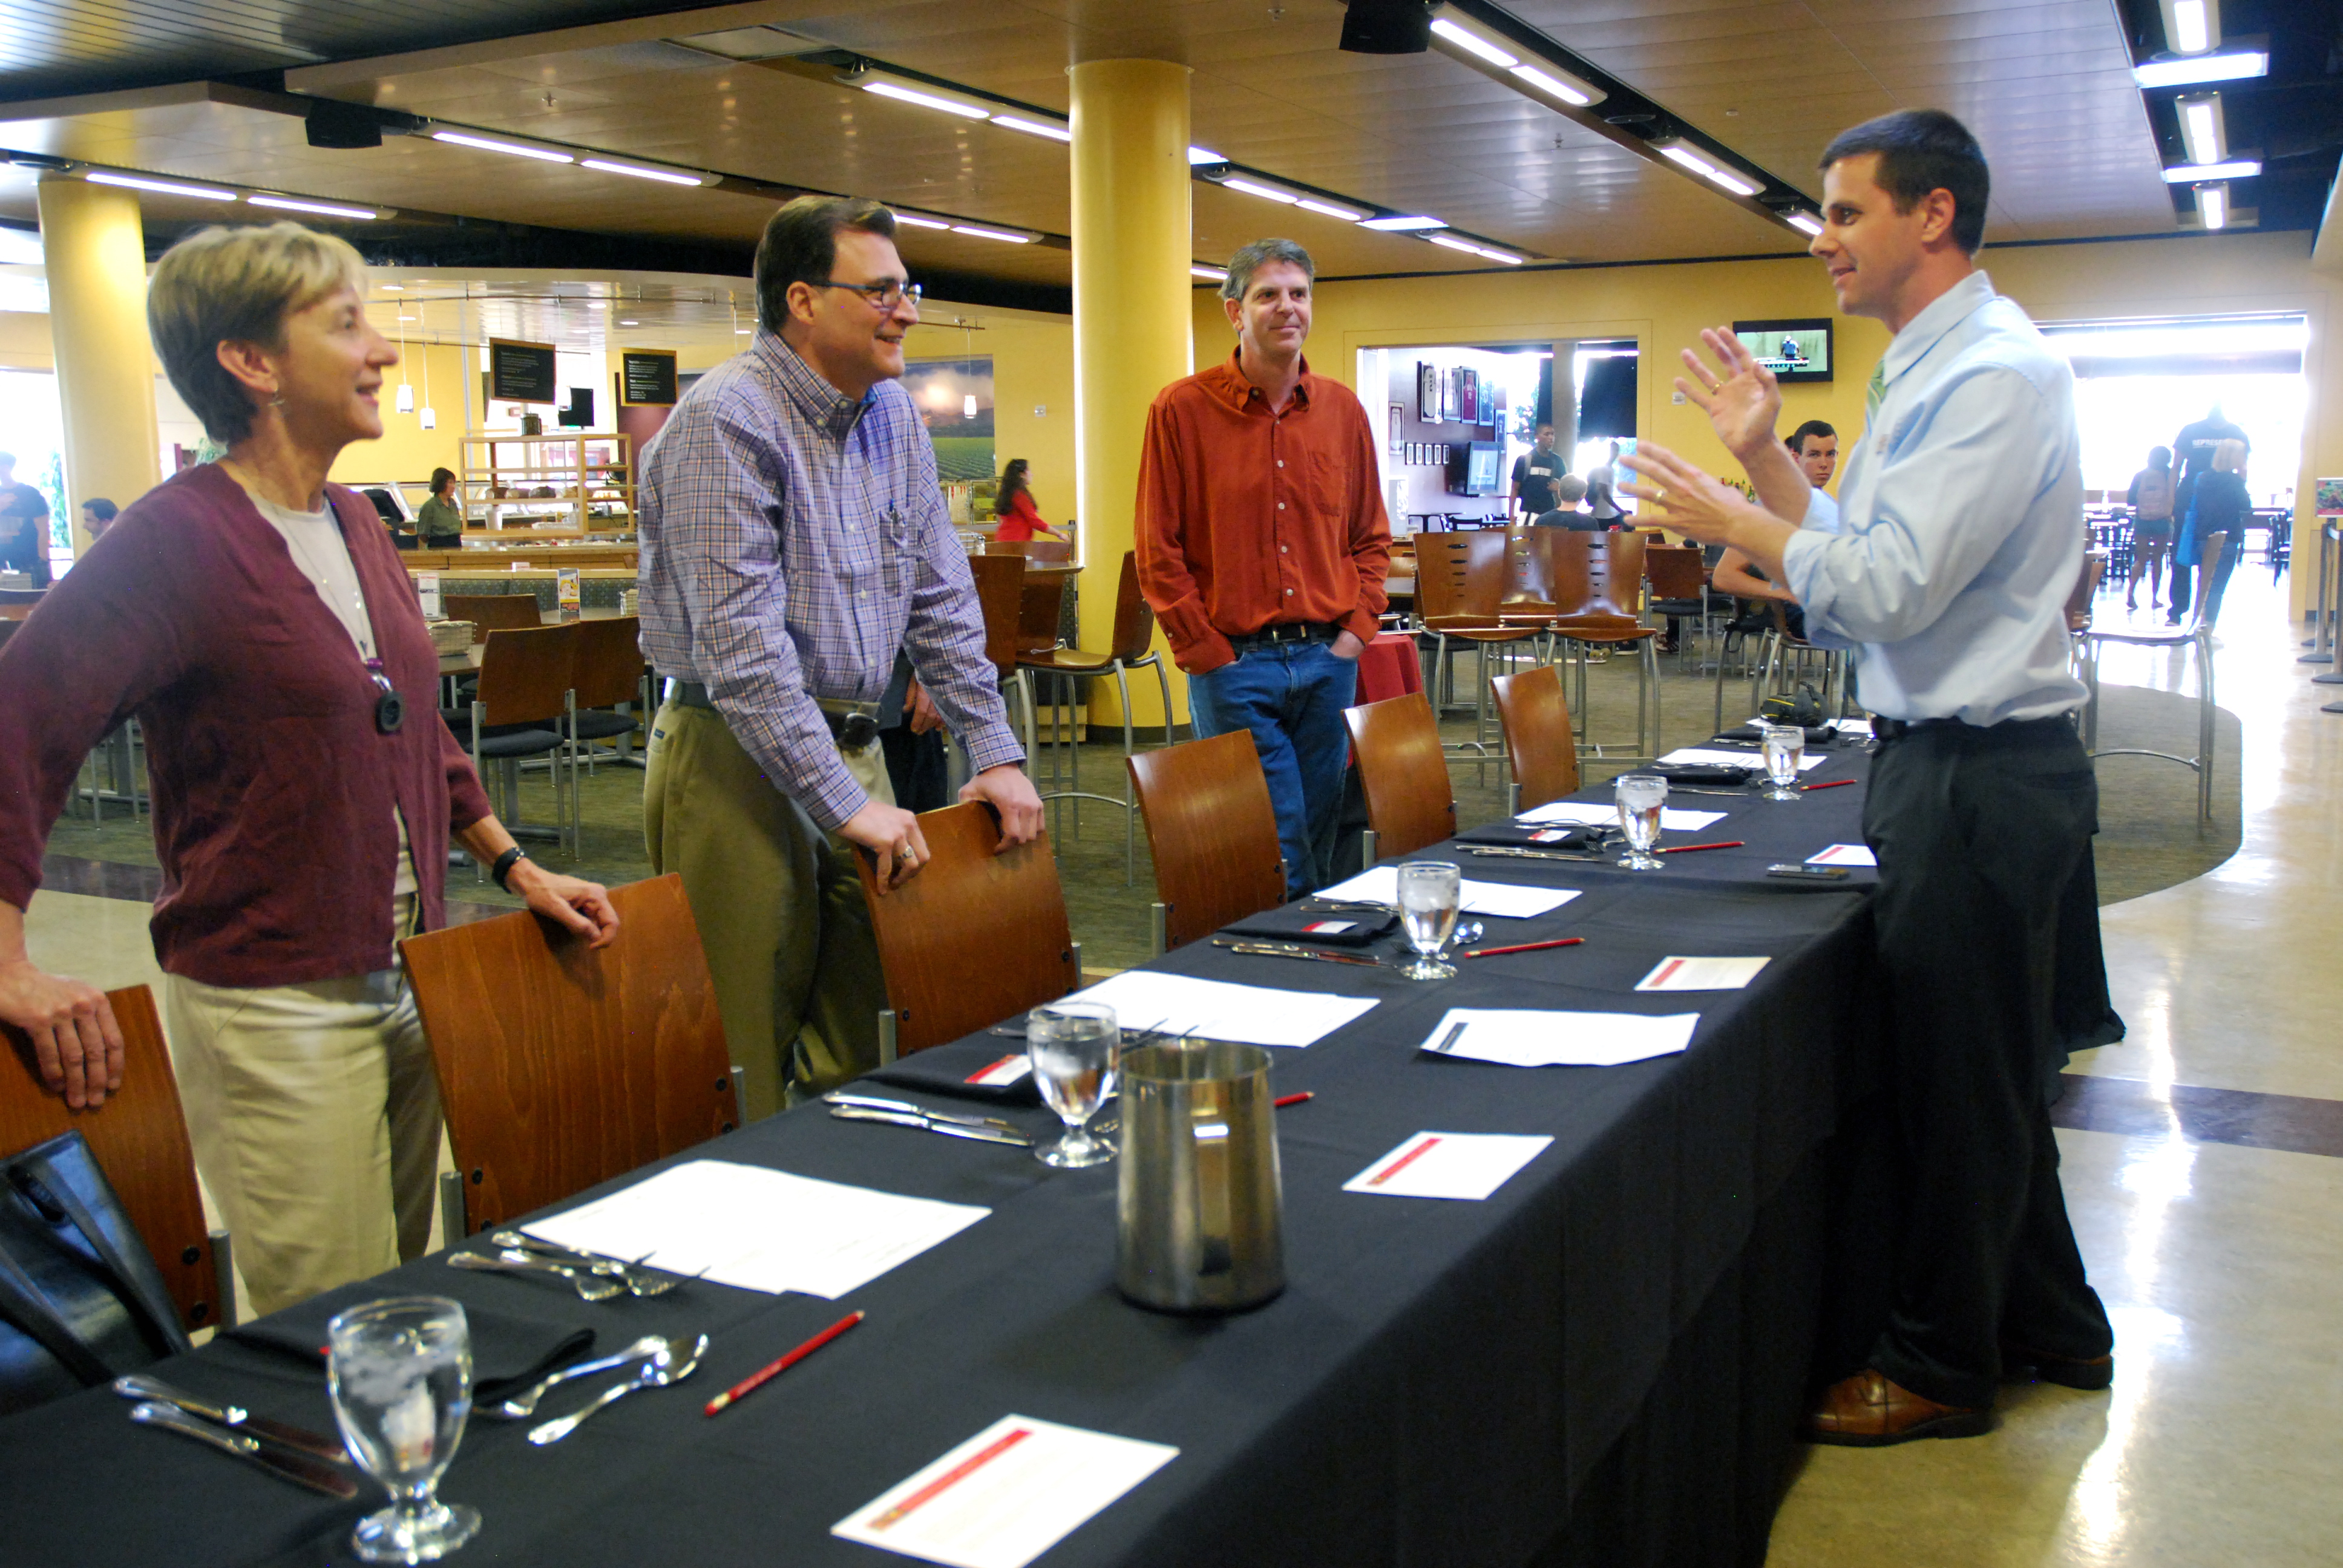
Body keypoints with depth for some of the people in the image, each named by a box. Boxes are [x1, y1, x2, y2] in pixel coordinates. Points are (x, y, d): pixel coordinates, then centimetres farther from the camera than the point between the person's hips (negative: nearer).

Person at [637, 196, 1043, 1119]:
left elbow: (940, 596, 15)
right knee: (744, 1069, -1)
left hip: (852, 744, 7)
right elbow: (740, 640, -21)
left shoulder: (893, 415, 10)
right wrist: (844, 804, -21)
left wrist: (994, 753, 9)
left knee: (872, 1049, 10)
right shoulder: (726, 421, -15)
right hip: (738, 763, -7)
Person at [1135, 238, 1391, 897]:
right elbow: (1158, 551, -4)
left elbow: (1371, 537, 15)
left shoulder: (1342, 410, 9)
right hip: (1235, 664, -4)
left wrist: (1357, 629, 2)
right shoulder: (1182, 409, -3)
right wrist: (1206, 654, -8)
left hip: (1328, 660, 4)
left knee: (1320, 837, 10)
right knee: (1276, 849, -4)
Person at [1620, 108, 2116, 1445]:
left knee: (1954, 1076, 3)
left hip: (1980, 776, -10)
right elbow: (1864, 558, 15)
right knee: (1985, 1069, 20)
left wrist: (1733, 523, -13)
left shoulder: (1997, 374, -18)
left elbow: (1889, 588, -24)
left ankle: (1938, 1364, 20)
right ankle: (2050, 1323, 36)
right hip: (1950, 764, 10)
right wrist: (1767, 455, 9)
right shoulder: (1934, 371, 15)